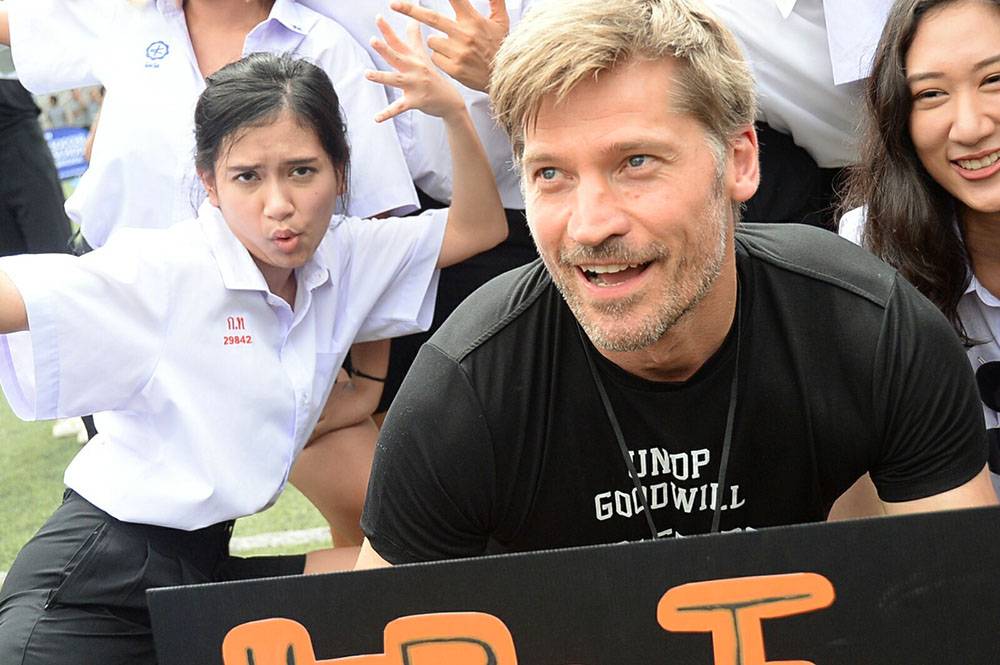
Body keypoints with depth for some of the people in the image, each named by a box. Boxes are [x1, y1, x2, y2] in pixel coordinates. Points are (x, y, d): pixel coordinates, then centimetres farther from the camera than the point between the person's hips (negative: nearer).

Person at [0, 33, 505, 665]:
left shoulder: (341, 256, 2)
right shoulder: (162, 270, -18)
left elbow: (480, 227, 7)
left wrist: (453, 110, -8)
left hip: (219, 556, 7)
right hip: (104, 565, -7)